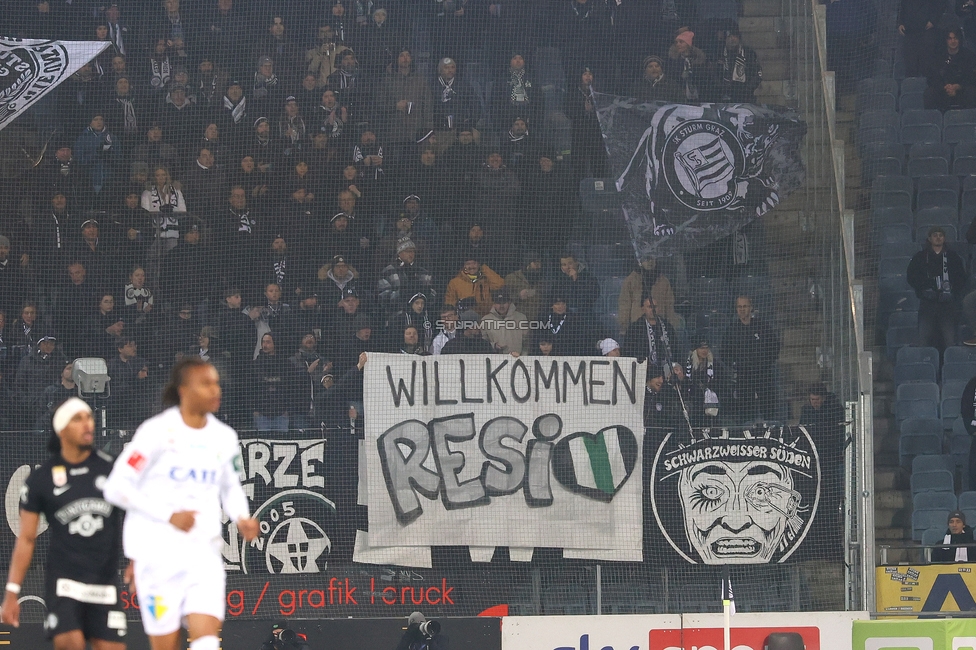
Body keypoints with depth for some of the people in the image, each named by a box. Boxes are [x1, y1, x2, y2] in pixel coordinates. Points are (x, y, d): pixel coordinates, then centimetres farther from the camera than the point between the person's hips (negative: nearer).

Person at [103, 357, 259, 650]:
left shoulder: (224, 437, 8)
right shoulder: (158, 431, -8)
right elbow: (116, 488, -8)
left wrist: (242, 519, 3)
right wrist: (169, 515, -17)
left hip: (204, 553, 4)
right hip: (158, 552, -4)